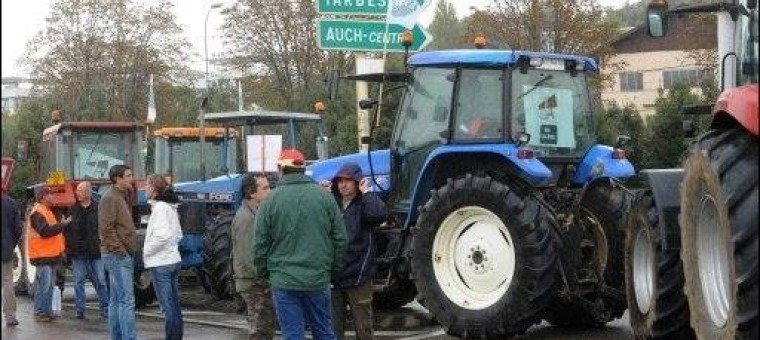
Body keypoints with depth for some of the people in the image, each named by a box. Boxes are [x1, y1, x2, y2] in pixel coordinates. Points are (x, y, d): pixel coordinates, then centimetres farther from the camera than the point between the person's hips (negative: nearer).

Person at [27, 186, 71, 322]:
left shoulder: (46, 211, 18)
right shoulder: (37, 212, -14)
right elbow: (45, 231, -24)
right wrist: (63, 224, -19)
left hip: (51, 254, 10)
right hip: (42, 255, -10)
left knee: (48, 286, 13)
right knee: (43, 286, -8)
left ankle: (47, 311, 19)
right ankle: (39, 313, -4)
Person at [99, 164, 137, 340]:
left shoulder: (122, 196, 19)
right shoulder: (109, 198, -11)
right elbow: (107, 228, -18)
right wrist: (119, 250, -18)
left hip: (123, 254, 10)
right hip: (117, 255, -10)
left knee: (116, 300, 12)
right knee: (126, 300, -13)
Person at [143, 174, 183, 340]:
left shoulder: (160, 207, -15)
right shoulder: (170, 207, 13)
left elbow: (162, 236, -24)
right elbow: (178, 234, 20)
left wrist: (146, 251, -12)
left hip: (161, 263, -9)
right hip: (173, 260, 9)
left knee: (167, 306, -6)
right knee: (174, 304, 12)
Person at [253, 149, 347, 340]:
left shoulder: (271, 200, -5)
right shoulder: (324, 197, 1)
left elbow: (260, 243, -3)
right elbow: (340, 238, 4)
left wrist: (261, 272, 11)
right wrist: (334, 267, 16)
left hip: (284, 281, -2)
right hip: (318, 279, 2)